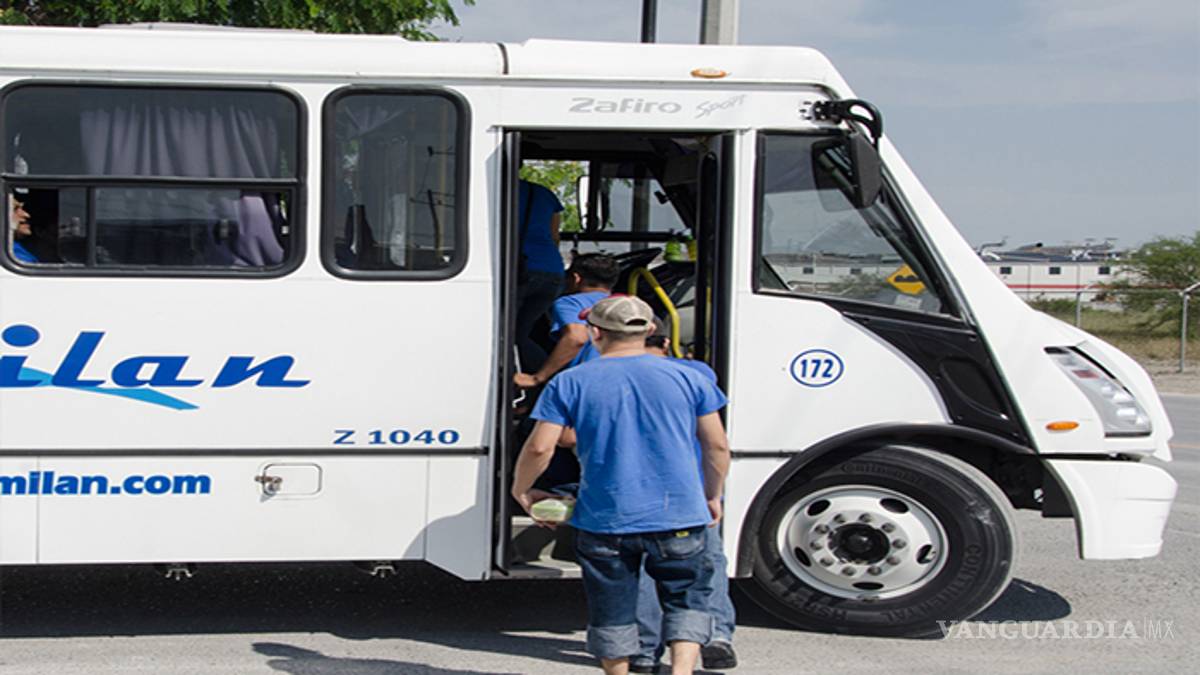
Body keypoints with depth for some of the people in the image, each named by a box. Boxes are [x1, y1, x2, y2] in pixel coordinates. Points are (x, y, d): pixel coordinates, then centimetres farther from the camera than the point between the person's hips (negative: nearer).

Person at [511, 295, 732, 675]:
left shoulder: (570, 383, -1)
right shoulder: (686, 377, 4)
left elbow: (540, 448, -5)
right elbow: (717, 447, 6)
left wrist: (520, 490, 13)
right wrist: (713, 497, 21)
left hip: (604, 520, -1)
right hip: (679, 517, 1)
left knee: (612, 611, 14)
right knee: (686, 599, 15)